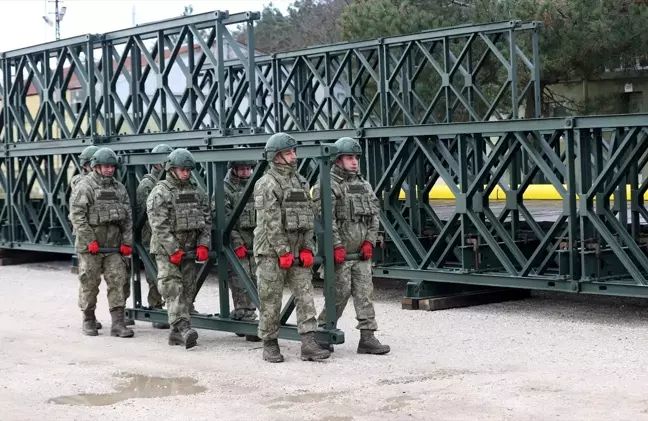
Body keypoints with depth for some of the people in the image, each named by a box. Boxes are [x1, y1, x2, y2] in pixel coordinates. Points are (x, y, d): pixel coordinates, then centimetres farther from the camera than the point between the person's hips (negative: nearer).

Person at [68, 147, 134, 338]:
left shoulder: (119, 188, 12)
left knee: (117, 281, -2)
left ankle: (118, 324, -1)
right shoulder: (84, 187, -4)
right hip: (90, 245, -4)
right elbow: (77, 216, -11)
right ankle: (89, 320, 18)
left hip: (114, 245, 4)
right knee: (89, 283, 4)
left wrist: (127, 242, 3)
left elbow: (128, 218, 12)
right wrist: (90, 241, -15)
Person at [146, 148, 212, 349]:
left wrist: (203, 245, -2)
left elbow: (206, 220, 11)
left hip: (189, 249, 6)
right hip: (166, 249, -6)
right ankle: (184, 327, -23)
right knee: (173, 287, -14)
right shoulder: (159, 193, -7)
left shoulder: (196, 191, 10)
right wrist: (173, 251, -17)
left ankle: (176, 333, 12)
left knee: (188, 289, 5)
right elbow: (159, 226, -13)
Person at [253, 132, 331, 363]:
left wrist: (307, 248, 3)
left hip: (298, 251, 6)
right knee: (271, 301, 2)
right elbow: (271, 222, -15)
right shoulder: (267, 184, -9)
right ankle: (270, 345, 14)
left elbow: (308, 218, 12)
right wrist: (283, 252, -17)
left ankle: (309, 344, -3)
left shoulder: (301, 182, 13)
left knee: (305, 296, -2)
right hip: (272, 252, -6)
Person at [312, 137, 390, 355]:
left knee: (364, 293, 3)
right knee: (340, 293, -3)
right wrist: (337, 246, -19)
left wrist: (370, 241, 1)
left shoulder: (364, 185, 15)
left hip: (362, 252, 7)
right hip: (339, 253, -7)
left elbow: (374, 215, 13)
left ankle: (367, 338, 5)